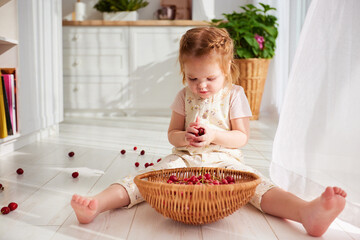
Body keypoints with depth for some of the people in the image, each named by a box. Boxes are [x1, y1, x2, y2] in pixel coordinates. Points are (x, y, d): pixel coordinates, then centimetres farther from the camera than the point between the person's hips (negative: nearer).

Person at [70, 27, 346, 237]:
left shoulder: (234, 95, 1)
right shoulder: (185, 96, 7)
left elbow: (242, 137, -1)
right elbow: (172, 134, 9)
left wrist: (215, 135, -21)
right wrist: (184, 137, -16)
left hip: (224, 159, -2)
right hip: (184, 159, 2)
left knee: (256, 183, -30)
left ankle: (307, 212, -53)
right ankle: (97, 204, -39)